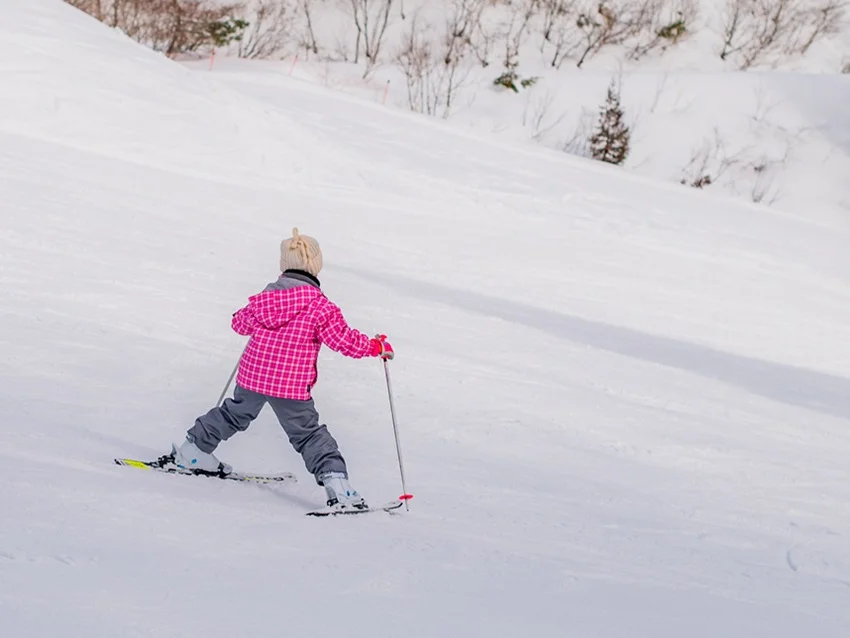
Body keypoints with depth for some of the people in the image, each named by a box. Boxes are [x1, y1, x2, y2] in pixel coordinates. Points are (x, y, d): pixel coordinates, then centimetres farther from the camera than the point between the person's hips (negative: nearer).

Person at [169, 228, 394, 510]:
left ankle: (193, 450, 37)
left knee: (234, 414, 27)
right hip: (291, 386, -4)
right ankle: (336, 481, -9)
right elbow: (344, 339, -12)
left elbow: (240, 323, 18)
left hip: (252, 376, 4)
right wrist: (377, 346, 4)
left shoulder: (264, 298, 4)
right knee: (309, 434, 4)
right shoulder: (319, 306, -12)